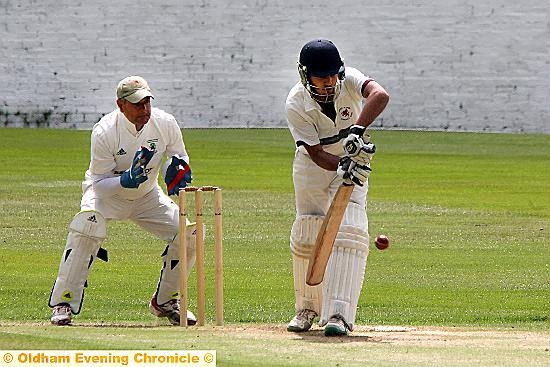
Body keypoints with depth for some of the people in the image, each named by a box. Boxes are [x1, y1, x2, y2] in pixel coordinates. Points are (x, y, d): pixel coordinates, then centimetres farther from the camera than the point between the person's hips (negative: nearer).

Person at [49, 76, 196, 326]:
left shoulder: (165, 124, -17)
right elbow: (100, 184, -21)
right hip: (107, 194, -4)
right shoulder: (104, 132, -28)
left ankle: (165, 302, 12)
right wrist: (127, 180, -40)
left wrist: (177, 169, -23)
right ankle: (63, 304, -24)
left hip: (147, 196, 4)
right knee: (86, 229, -34)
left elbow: (178, 156, 1)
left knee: (187, 234, -11)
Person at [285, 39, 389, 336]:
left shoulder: (348, 80, -26)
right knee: (306, 234, 1)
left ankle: (338, 314, -22)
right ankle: (307, 307, 24)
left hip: (353, 160, 0)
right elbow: (316, 153, -28)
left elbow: (380, 95, -46)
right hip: (313, 165, 0)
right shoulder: (296, 105, -26)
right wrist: (342, 167, -46)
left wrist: (358, 130, -58)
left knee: (349, 231, -17)